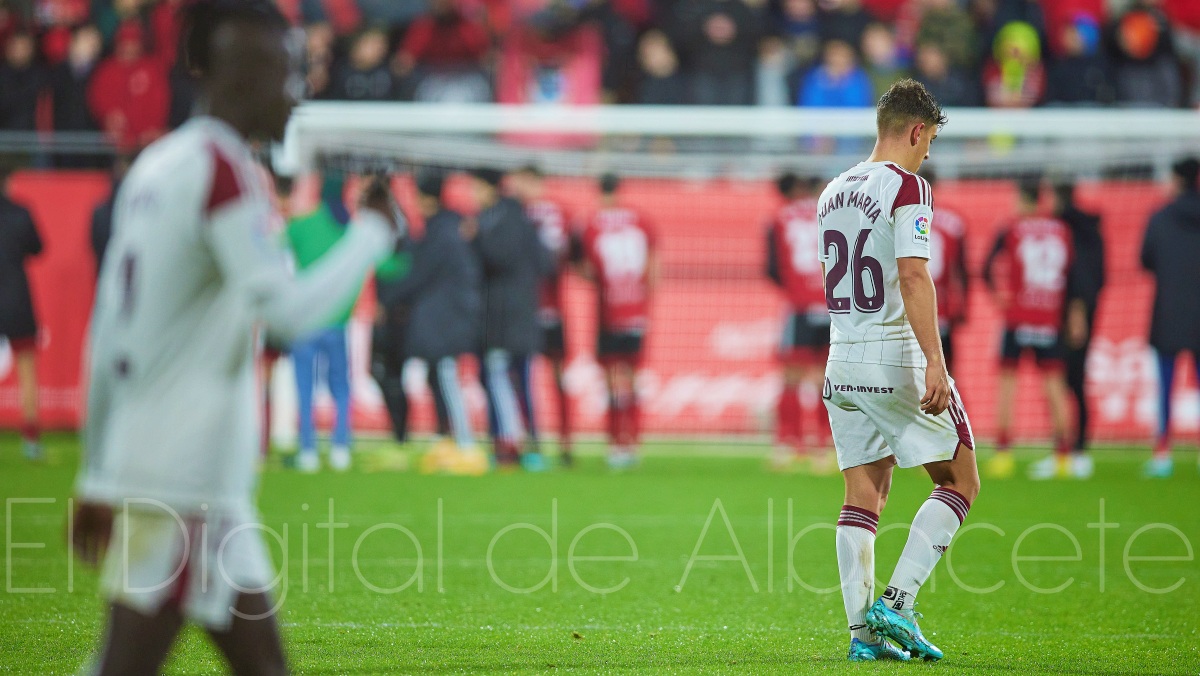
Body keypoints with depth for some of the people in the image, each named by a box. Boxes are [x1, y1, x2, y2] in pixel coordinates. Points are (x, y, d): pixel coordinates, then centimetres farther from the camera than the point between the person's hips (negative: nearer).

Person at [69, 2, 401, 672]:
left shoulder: (152, 166, 15)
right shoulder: (225, 170, -12)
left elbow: (107, 334, 17)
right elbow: (290, 310, -19)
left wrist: (98, 476, 20)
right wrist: (375, 231, -4)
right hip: (185, 484, -9)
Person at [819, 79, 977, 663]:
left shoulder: (834, 192, 14)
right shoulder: (906, 186, -10)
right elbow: (912, 277, -20)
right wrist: (935, 362, -24)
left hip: (842, 362, 7)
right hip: (896, 359, -7)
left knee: (863, 496, 8)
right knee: (960, 482, 3)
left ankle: (863, 630, 2)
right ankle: (896, 602, -8)